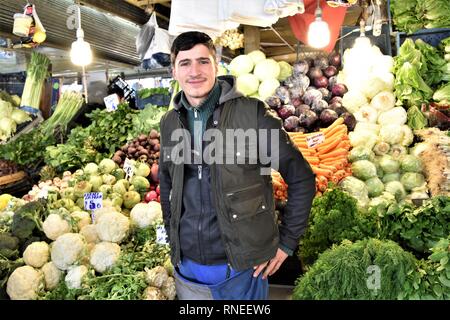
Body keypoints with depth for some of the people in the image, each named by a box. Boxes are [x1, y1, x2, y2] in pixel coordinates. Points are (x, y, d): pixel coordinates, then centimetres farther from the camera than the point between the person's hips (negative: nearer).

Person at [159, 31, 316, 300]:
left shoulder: (252, 113, -13)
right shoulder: (170, 122, 2)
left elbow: (302, 178, -7)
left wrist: (287, 242, -5)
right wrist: (173, 238, 12)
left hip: (241, 268, -4)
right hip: (186, 267, 4)